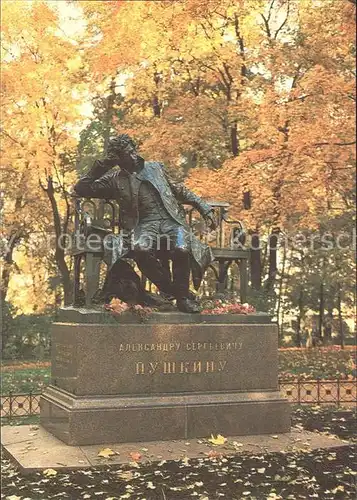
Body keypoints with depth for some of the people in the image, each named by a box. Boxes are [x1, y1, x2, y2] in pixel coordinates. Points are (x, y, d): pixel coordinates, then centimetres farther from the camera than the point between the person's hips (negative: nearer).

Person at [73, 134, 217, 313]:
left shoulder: (156, 167, 22)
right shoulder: (115, 180, 16)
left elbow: (179, 190, 26)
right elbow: (81, 189, 13)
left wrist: (203, 206, 18)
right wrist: (100, 167, 6)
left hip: (171, 221, 1)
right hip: (144, 225, -1)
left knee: (181, 249, -33)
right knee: (141, 250, -36)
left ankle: (182, 296, -9)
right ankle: (169, 290, -12)